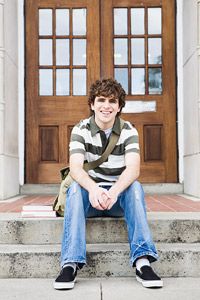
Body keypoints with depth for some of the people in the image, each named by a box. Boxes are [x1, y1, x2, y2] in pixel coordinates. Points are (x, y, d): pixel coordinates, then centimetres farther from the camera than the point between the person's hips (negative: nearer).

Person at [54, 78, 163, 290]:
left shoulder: (129, 131, -4)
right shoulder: (80, 130, -5)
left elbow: (133, 168, -21)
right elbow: (75, 168, -22)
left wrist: (113, 192, -42)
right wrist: (93, 189, -45)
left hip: (118, 195, 0)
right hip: (90, 194, 0)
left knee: (135, 186, -30)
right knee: (75, 188, -31)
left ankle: (142, 260, -36)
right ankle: (71, 263, -36)